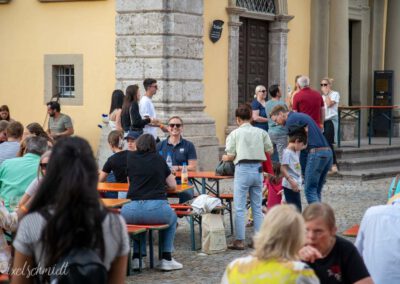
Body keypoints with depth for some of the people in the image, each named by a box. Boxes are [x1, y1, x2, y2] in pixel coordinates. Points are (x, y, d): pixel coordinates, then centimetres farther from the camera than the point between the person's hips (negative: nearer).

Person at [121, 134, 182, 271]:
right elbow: (173, 185, 18)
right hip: (157, 209, -1)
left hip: (134, 210, 1)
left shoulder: (130, 157, 13)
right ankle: (166, 258, 25)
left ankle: (136, 257, 24)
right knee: (172, 218, 34)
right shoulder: (159, 159, 13)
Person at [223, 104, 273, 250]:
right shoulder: (261, 132, 7)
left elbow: (231, 156, -1)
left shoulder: (235, 133, -1)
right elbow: (270, 150, 9)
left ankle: (239, 241, 0)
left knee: (240, 208, 0)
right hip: (258, 169, 4)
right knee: (257, 207, 11)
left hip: (243, 169, -4)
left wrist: (224, 158, 21)